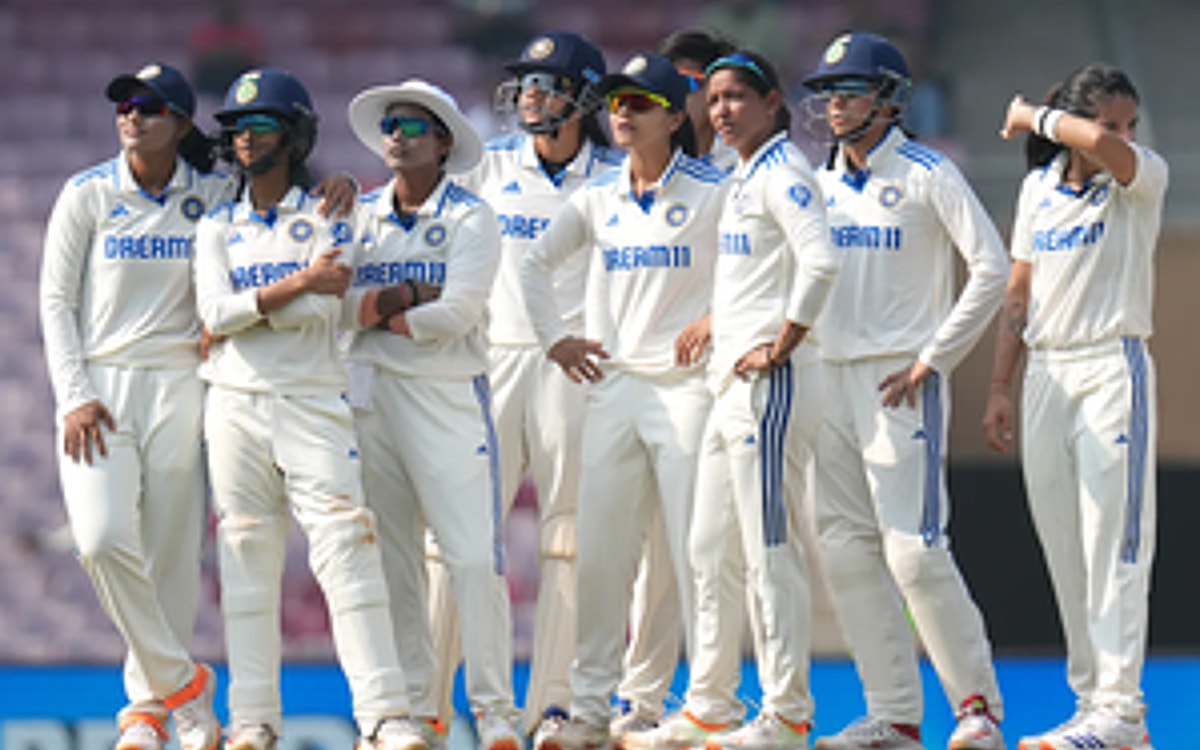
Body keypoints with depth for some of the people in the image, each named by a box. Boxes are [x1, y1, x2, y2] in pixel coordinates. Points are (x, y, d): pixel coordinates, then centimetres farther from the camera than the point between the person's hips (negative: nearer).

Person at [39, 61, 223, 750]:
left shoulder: (215, 196, 6)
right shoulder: (87, 195, 4)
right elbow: (56, 300, 3)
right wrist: (74, 396, -5)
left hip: (179, 385, 1)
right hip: (99, 385, -1)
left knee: (172, 556, -2)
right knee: (104, 540, -18)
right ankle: (181, 682, -3)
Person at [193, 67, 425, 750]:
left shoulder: (327, 220, 6)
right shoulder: (217, 227, 13)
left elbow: (323, 311, -8)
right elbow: (216, 310, -4)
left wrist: (242, 312, -5)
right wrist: (298, 284, -11)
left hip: (313, 405, -3)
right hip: (236, 406, 3)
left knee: (346, 546, -12)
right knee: (246, 562, 2)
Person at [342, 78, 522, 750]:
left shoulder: (471, 218, -2)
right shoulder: (359, 216, 12)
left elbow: (457, 313, -14)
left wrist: (377, 313, -9)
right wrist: (396, 299, -16)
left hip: (448, 396, -4)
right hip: (370, 398, 4)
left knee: (474, 556, -9)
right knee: (392, 563, 6)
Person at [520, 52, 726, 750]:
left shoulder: (711, 193, -4)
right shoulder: (598, 198, 11)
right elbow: (536, 263, 22)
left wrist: (717, 320, -13)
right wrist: (555, 337, 13)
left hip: (686, 384, -5)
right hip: (613, 385, 5)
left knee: (694, 550, -5)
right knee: (599, 553, 4)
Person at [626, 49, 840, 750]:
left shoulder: (783, 172, -11)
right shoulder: (744, 178, 19)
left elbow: (820, 263, -25)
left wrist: (780, 346, -21)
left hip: (771, 379, -11)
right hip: (733, 379, 11)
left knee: (770, 548, -9)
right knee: (711, 551, 13)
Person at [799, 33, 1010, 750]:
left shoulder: (928, 175, -5)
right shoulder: (821, 183, 14)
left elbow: (993, 268, -10)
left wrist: (932, 358, -12)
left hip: (903, 380, -7)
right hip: (831, 377, 7)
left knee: (914, 550, -13)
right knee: (848, 551, 3)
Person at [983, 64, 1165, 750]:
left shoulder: (1144, 180, -6)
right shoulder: (1039, 188, 10)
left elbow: (1102, 146, -30)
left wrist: (1032, 117, -13)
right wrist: (1000, 389, 13)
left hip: (1114, 369, -6)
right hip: (1045, 375, 6)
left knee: (1114, 545, -10)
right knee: (1064, 552, 6)